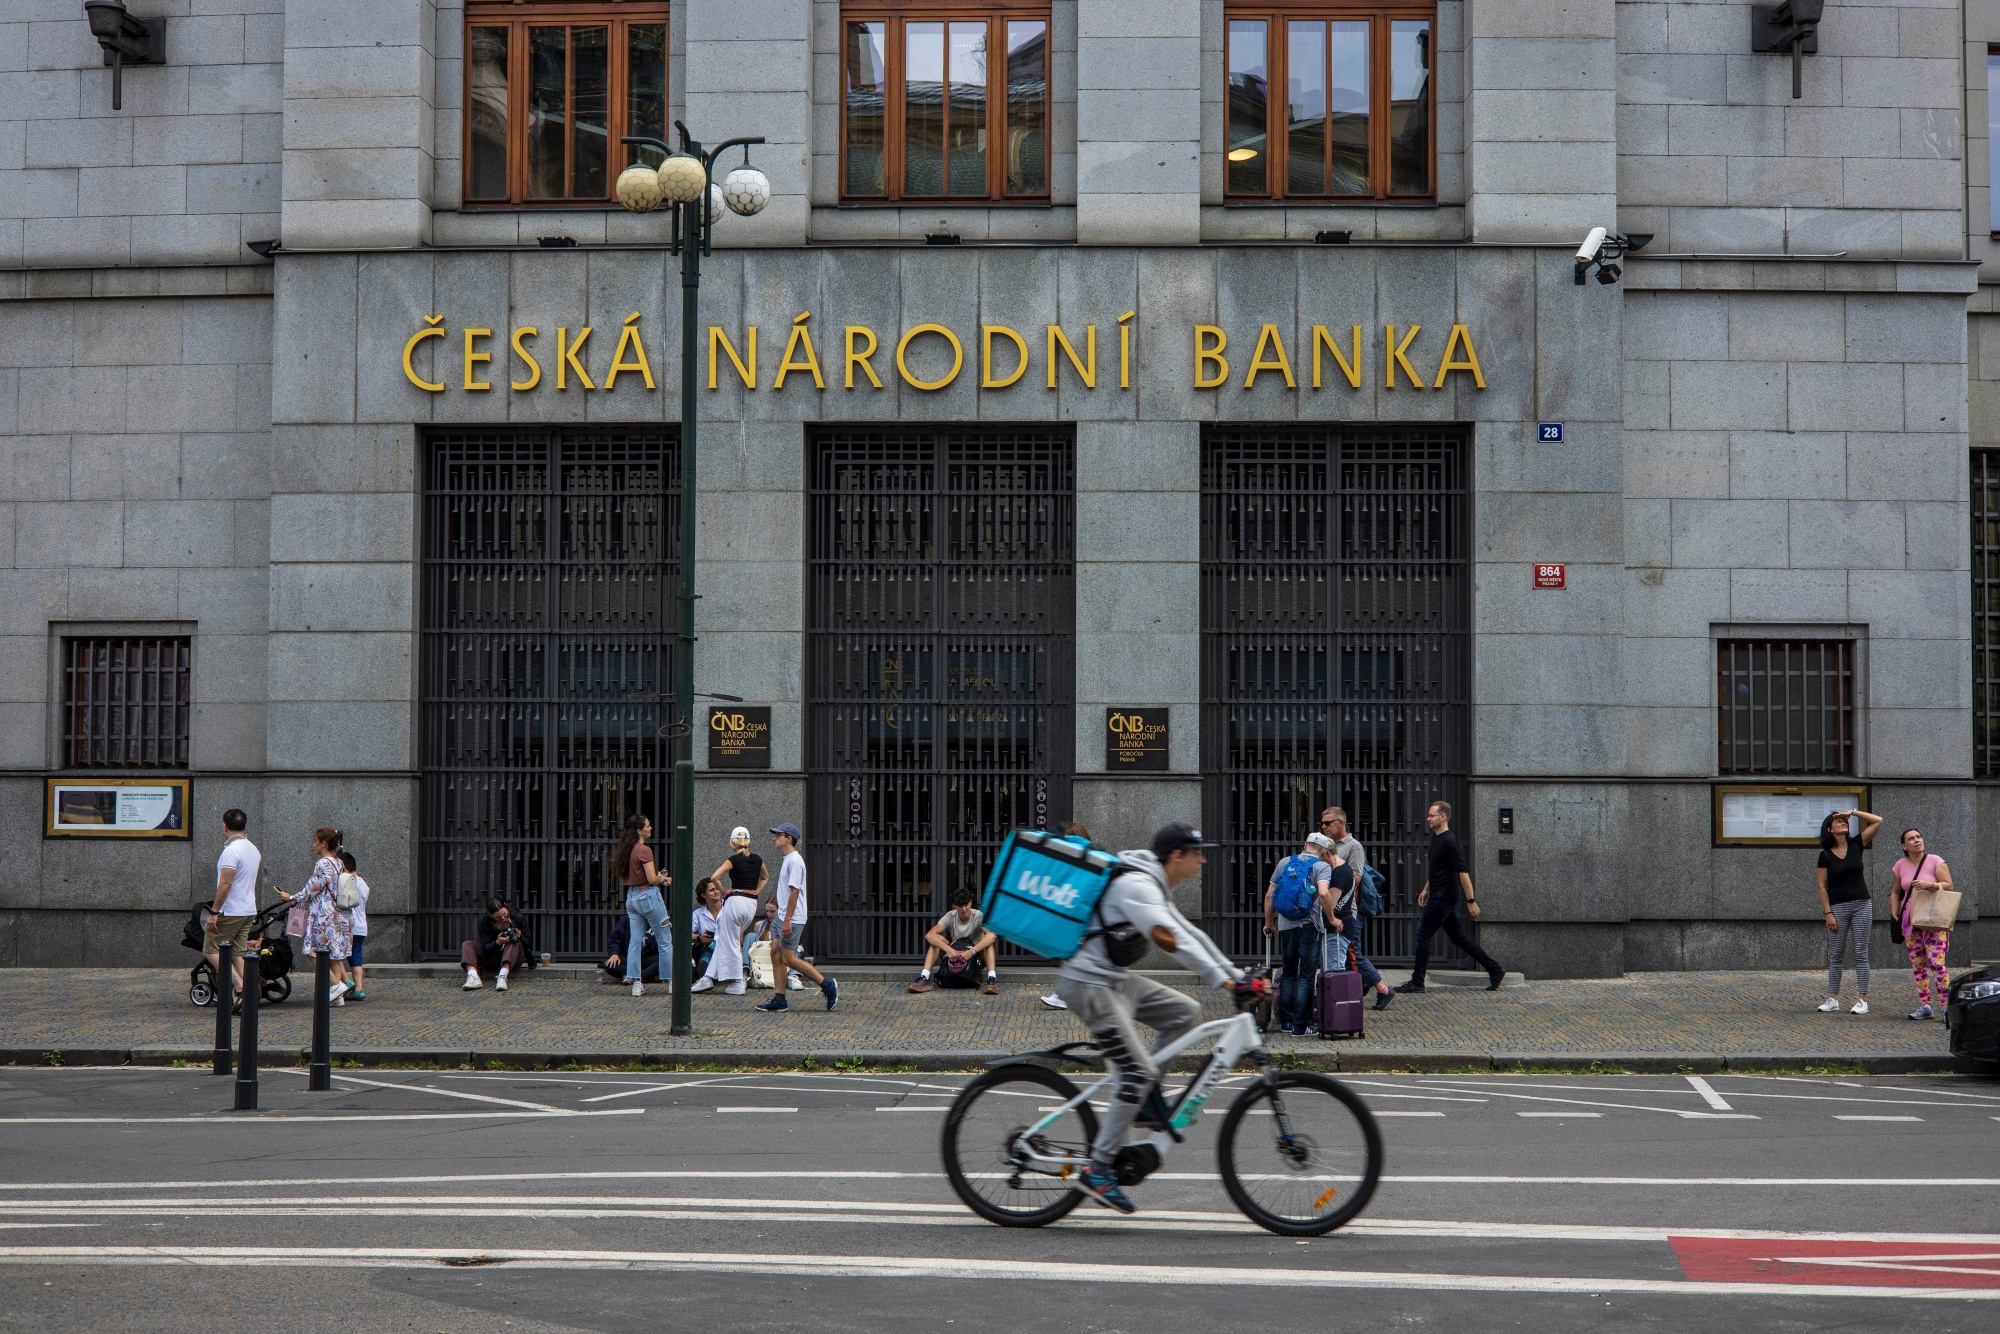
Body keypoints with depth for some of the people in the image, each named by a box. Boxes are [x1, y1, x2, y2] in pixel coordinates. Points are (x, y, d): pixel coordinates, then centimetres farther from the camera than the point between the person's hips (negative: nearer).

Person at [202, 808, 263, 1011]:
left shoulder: (231, 850, -17)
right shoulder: (254, 850, 12)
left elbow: (225, 884, -22)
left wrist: (214, 912, -18)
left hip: (230, 912, -8)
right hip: (249, 911, 8)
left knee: (211, 950, 0)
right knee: (239, 953, 9)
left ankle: (240, 986, -12)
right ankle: (245, 996, 3)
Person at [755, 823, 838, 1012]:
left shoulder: (795, 861, -16)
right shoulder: (786, 860, 15)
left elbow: (794, 891, -21)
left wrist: (787, 920, -23)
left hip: (792, 919, -10)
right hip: (781, 917, 10)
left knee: (789, 959, -8)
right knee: (775, 954, 6)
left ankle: (828, 984, -1)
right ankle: (779, 1000, 8)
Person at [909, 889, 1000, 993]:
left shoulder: (979, 916, -17)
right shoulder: (950, 917, -12)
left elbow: (992, 935, -37)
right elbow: (929, 935, -26)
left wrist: (972, 951, -48)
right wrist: (948, 949, -42)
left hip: (976, 956, -2)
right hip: (954, 954, 2)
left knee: (988, 938, -31)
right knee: (937, 939, -23)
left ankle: (992, 980, -42)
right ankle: (924, 979, -31)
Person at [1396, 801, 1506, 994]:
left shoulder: (1449, 841, -17)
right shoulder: (1436, 838, 13)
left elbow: (1463, 871, -20)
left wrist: (1470, 900, -21)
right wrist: (1426, 889, 26)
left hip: (1444, 896, -10)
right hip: (1439, 895, 10)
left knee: (1423, 935, -5)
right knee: (1457, 936, 13)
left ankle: (1417, 982, 0)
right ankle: (1494, 969, 16)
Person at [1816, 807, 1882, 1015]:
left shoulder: (1856, 845, 3)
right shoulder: (1825, 855, 0)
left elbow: (1878, 821, 0)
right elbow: (1822, 886, -1)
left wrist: (1853, 812, -3)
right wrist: (1828, 913, -7)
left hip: (1861, 905, 1)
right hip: (1838, 907, -1)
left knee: (1861, 953, 0)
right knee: (1835, 954, 3)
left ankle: (1862, 999, 1)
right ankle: (1833, 999, 9)